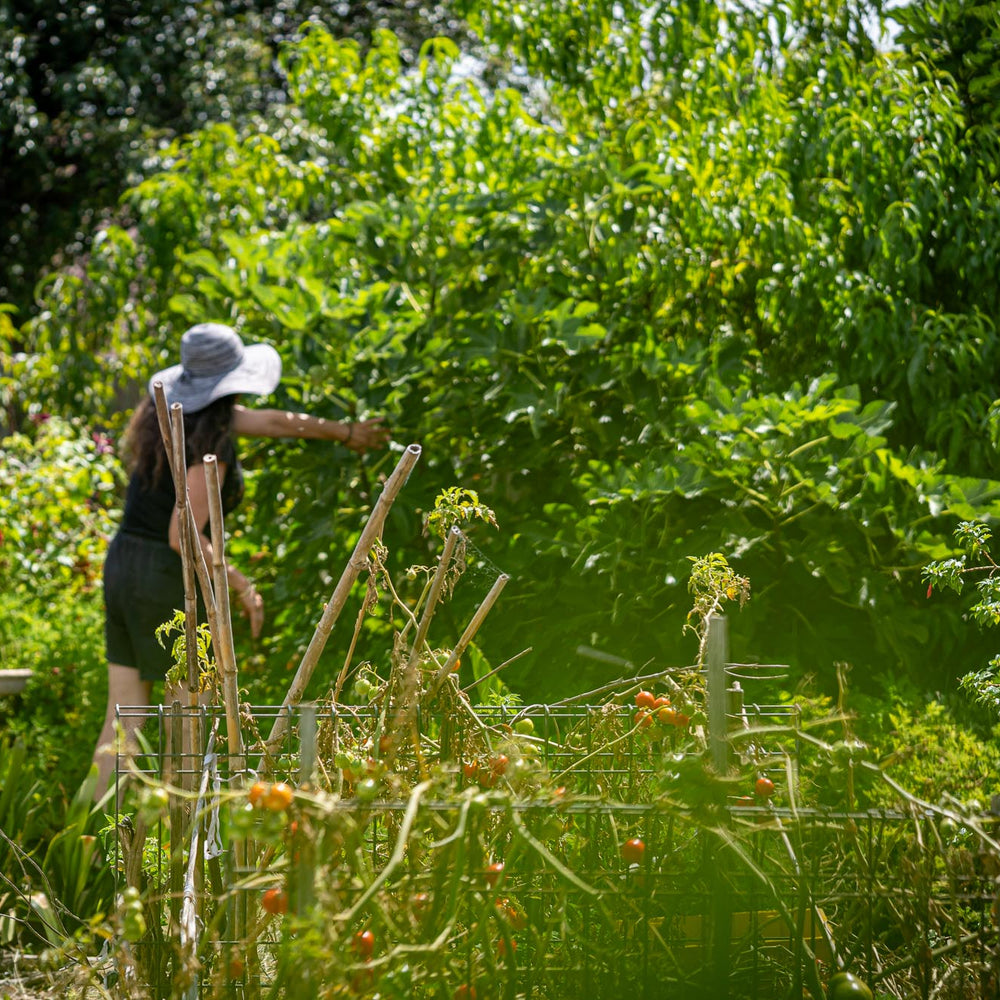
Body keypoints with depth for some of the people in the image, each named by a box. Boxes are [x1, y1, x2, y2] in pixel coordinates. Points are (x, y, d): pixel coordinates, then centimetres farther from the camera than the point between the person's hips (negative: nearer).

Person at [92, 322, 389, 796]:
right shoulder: (209, 443, -18)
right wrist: (239, 584, -11)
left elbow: (270, 421, 20)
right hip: (170, 580, -8)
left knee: (123, 718, 9)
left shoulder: (174, 408, 7)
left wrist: (342, 431, 31)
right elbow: (184, 536, -23)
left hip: (122, 566, 8)